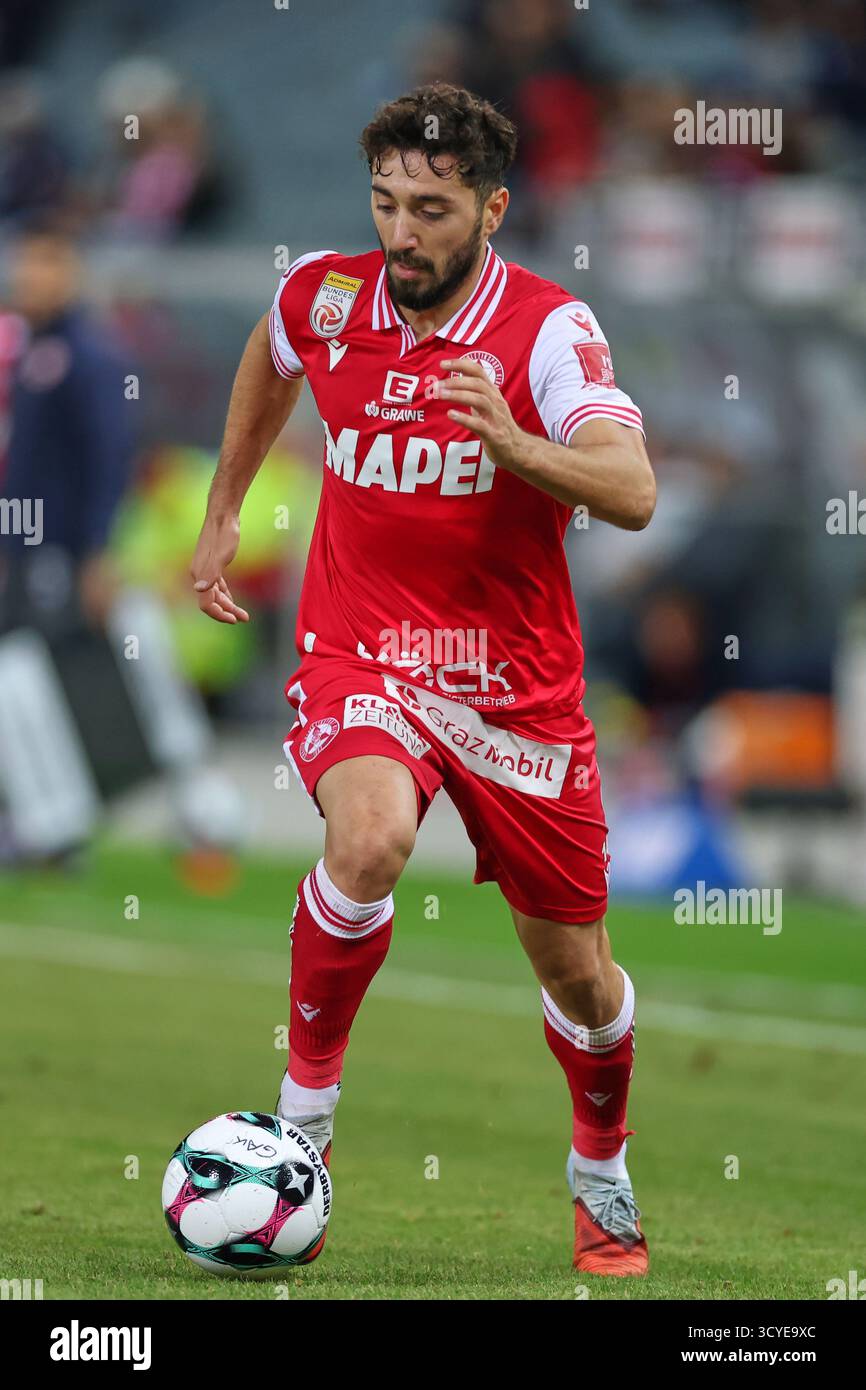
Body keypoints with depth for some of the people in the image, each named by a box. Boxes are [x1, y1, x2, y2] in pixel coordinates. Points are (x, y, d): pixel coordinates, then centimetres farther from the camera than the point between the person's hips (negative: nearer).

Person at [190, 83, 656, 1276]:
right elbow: (267, 367, 21)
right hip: (359, 652, 1)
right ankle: (305, 1103, -12)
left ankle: (602, 1178, 37)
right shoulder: (324, 298, -5)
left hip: (515, 676, 0)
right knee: (370, 841, -32)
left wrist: (509, 440, -47)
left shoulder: (549, 328, -16)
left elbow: (632, 493, -31)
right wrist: (222, 514, 26)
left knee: (573, 967, 9)